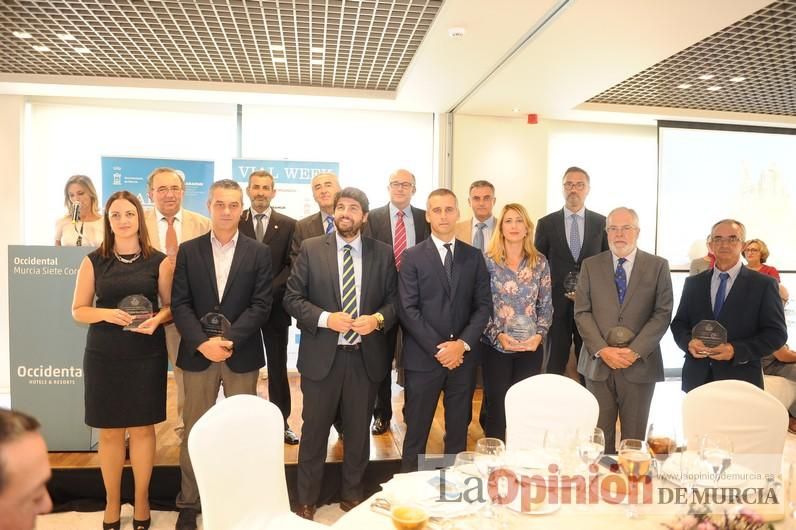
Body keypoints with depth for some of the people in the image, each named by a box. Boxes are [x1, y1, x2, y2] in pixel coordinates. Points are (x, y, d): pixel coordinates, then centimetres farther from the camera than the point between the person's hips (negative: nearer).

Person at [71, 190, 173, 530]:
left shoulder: (158, 261, 0)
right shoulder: (93, 261, 2)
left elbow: (171, 306, 4)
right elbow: (78, 310, 3)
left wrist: (156, 320, -17)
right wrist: (106, 313, -16)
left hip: (146, 355, -1)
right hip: (104, 355, 1)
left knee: (143, 428, 8)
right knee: (109, 431, 9)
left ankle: (141, 500, 26)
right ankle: (112, 502, 27)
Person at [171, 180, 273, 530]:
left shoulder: (259, 253, 2)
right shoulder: (188, 251, 5)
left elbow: (261, 305, -5)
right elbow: (180, 304, -1)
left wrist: (229, 340, -15)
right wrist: (203, 342, -14)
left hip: (243, 354, 0)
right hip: (197, 353, 1)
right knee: (194, 431, 9)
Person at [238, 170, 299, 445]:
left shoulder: (288, 225, 4)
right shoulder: (234, 223, 4)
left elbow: (292, 265, -1)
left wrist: (269, 289, -13)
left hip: (275, 305, 0)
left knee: (278, 366, 7)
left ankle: (282, 422, 17)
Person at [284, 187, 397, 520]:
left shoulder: (383, 253, 2)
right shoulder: (311, 249, -1)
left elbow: (394, 299, 5)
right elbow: (292, 298, -3)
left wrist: (379, 319, -15)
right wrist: (325, 318, -18)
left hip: (366, 356, 2)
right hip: (322, 355, -1)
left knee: (359, 430, 15)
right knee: (314, 430, 11)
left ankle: (353, 495, 36)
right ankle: (306, 500, 30)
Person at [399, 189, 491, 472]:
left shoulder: (474, 256, 8)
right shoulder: (412, 257, -1)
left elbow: (484, 305, 3)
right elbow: (408, 309, -7)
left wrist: (463, 344, -10)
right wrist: (437, 348, -13)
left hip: (464, 356, 3)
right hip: (423, 358, -2)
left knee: (459, 430, 13)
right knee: (416, 431, 6)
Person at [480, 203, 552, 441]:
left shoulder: (540, 262, 3)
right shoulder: (488, 261, -4)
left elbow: (546, 305, 5)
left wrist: (538, 335, -9)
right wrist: (498, 336, -15)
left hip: (531, 347, 2)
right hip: (495, 346, -2)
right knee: (497, 407, 5)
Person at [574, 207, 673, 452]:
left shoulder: (658, 266, 4)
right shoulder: (590, 265, 7)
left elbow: (662, 313, -2)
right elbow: (582, 312, 2)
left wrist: (635, 351, -12)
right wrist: (602, 350, -10)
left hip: (640, 364, -1)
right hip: (598, 362, 1)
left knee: (634, 438, 8)